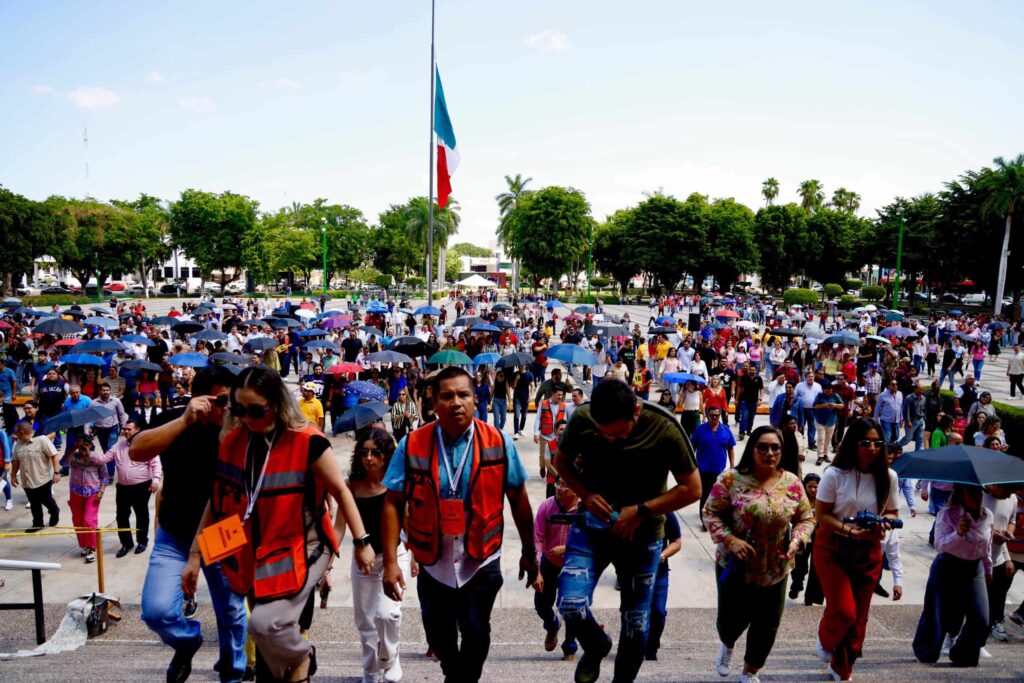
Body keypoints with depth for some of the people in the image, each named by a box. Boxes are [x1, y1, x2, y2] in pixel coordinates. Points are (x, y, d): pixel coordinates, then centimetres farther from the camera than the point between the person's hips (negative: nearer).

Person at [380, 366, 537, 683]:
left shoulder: (498, 443, -11)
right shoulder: (412, 445, -11)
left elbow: (519, 500, -1)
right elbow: (393, 505, -7)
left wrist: (529, 552, 5)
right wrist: (391, 562, -10)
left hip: (481, 562, -1)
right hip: (433, 564, 2)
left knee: (475, 634, -4)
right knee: (439, 638, 18)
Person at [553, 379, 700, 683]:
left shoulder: (665, 429, -21)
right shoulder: (582, 418, -16)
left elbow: (692, 489, -12)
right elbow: (562, 461, 3)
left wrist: (641, 511, -20)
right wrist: (585, 495, -15)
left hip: (642, 534, -1)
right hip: (593, 524, 1)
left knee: (635, 625, 10)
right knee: (570, 604, -14)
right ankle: (596, 647, 20)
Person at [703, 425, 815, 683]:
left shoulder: (792, 482, -3)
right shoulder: (731, 479, -14)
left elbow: (806, 518, 5)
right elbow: (711, 512, -10)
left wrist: (796, 541, -12)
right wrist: (730, 540, -22)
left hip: (775, 569, 3)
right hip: (735, 566, -3)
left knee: (767, 625, 12)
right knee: (732, 618, 7)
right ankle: (727, 645, 46)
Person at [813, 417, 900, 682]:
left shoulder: (888, 476, -6)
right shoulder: (835, 474, -15)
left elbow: (891, 512, 6)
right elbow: (821, 515, -10)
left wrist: (884, 524, -17)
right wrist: (850, 530, -25)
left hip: (868, 552, 4)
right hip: (832, 548, -3)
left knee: (858, 616, 11)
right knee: (844, 611, -10)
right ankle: (825, 639, 28)